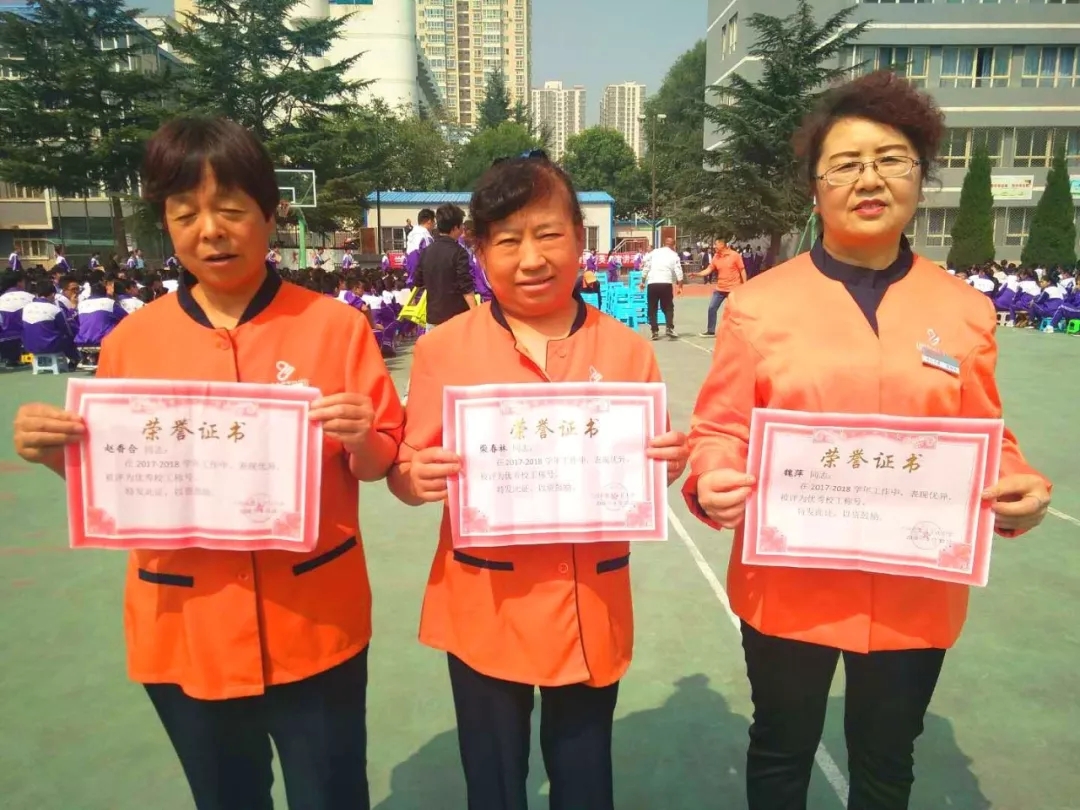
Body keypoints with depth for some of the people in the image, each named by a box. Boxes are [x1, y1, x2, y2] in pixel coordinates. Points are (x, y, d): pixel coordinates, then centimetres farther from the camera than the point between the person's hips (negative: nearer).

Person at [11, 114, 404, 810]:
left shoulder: (335, 325, -7)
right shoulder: (132, 340, -1)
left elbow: (380, 465, -2)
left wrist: (358, 440, -23)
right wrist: (57, 454, -11)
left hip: (315, 627, -2)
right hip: (185, 632, 3)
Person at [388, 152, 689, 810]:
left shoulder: (626, 349, -3)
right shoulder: (444, 349, -7)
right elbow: (406, 475, -1)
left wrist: (669, 463, -16)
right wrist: (418, 479, -23)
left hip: (591, 608, 1)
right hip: (484, 608, -1)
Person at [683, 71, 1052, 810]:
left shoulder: (965, 310, 0)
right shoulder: (759, 304, -8)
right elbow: (720, 433, -4)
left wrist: (1020, 492, -13)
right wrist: (714, 484, -24)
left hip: (915, 594, 2)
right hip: (789, 584, -2)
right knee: (782, 751, 20)